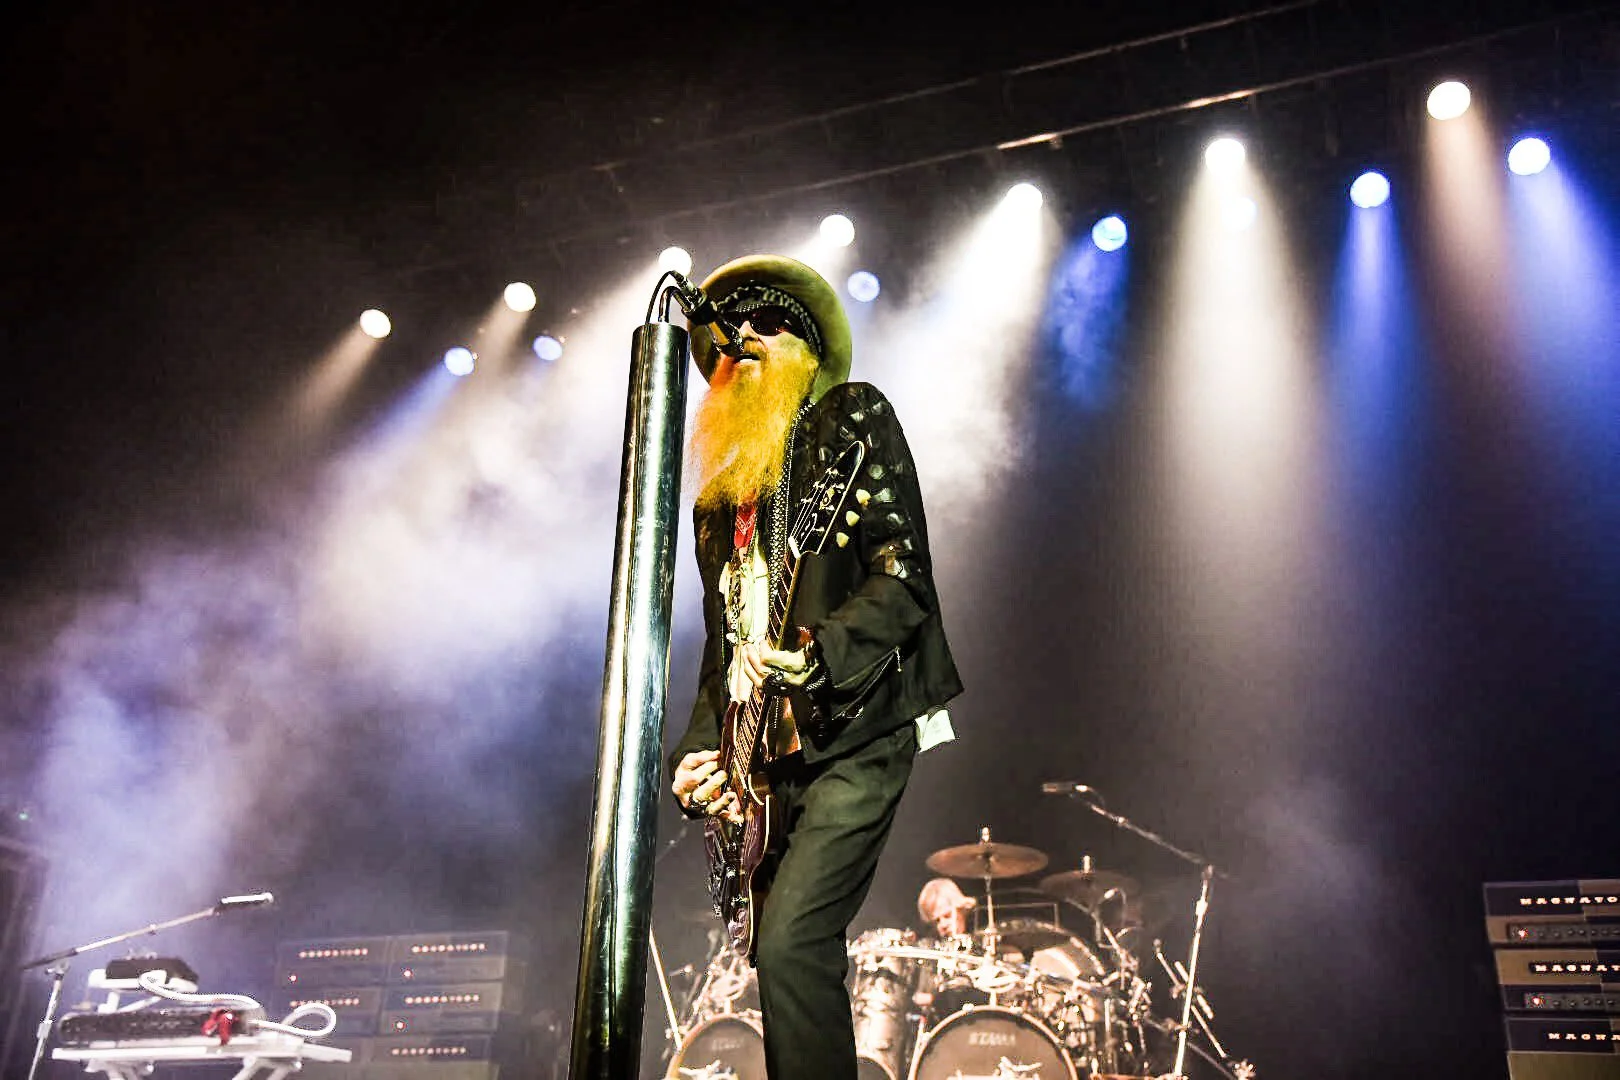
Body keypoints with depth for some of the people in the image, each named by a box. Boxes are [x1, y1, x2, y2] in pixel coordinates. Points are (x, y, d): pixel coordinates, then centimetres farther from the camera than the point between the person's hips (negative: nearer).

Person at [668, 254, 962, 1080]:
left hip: (857, 732, -7)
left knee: (790, 942, -19)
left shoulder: (852, 419, 1)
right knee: (781, 951, 8)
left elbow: (904, 578, -10)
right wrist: (697, 752, 9)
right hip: (770, 753, 7)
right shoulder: (720, 490, 21)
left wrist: (817, 655, -24)